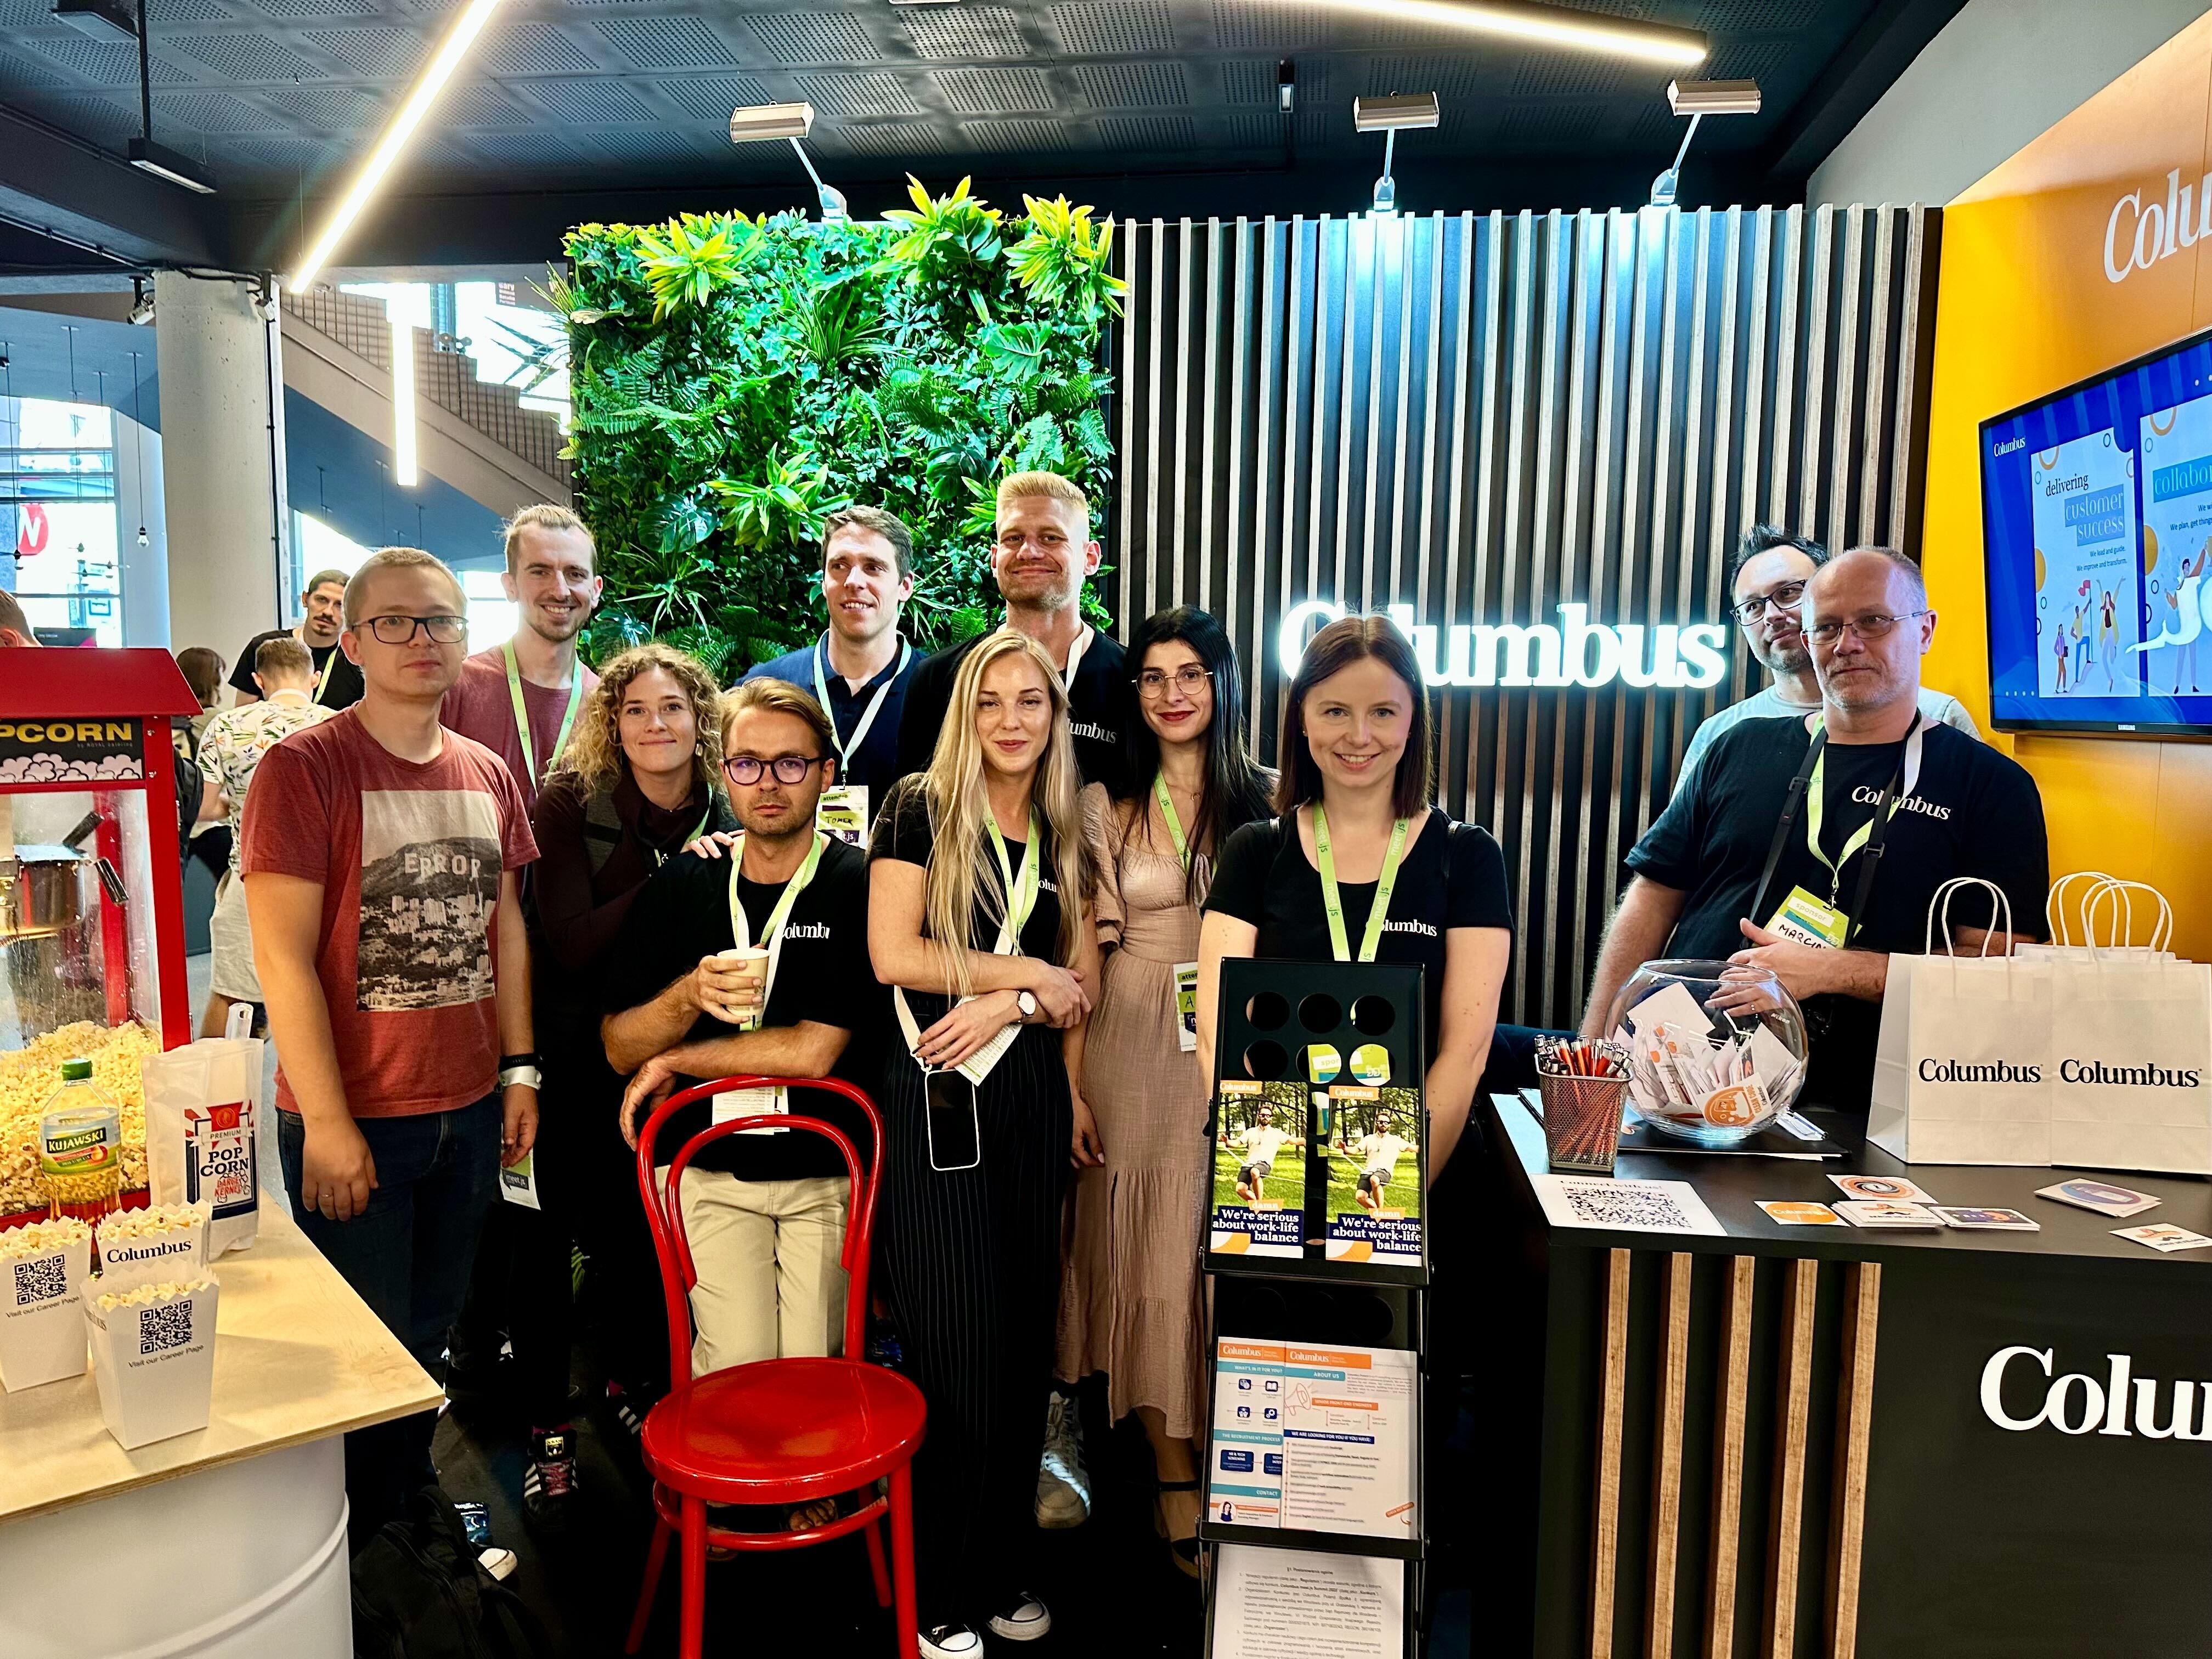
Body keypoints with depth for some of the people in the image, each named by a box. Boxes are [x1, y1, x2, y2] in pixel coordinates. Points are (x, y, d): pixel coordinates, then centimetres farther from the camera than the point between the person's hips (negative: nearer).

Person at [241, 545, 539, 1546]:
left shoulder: (486, 775, 7)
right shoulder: (303, 768, -10)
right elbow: (283, 959, -14)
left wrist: (520, 1069, 9)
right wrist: (326, 1124, -15)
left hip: (468, 1109, 5)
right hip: (352, 1122, -5)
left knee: (428, 1338, 17)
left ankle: (408, 1510, 37)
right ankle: (348, 1563, 30)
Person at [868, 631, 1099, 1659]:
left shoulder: (1064, 834, 11)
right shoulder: (921, 809, -3)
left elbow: (1083, 981, 9)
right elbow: (894, 954, -12)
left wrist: (1006, 1004, -10)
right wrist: (1027, 970, -9)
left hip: (1034, 1094, 5)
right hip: (939, 1101, -5)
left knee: (1024, 1344, 12)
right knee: (954, 1355, 0)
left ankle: (1004, 1574, 30)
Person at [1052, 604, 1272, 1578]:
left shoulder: (1268, 801, 4)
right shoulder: (1105, 806, 4)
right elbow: (1086, 951, 0)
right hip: (1133, 1049, 0)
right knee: (1147, 1257, 4)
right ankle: (1176, 1483, 19)